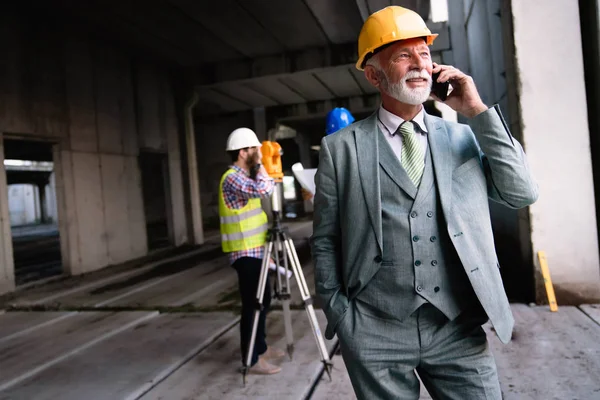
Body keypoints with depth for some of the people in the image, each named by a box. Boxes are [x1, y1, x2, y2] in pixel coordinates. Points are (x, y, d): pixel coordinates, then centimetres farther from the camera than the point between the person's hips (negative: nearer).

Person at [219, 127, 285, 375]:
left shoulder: (245, 176, 16)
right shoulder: (232, 178, -15)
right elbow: (263, 190, -30)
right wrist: (260, 163, -19)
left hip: (256, 250, 10)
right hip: (245, 253, -10)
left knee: (262, 301, 17)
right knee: (252, 305, -4)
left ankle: (261, 348, 30)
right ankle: (252, 360, 6)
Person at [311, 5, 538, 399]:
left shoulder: (464, 137, 6)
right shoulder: (340, 147, -1)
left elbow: (523, 192, -3)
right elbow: (325, 241, 2)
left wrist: (478, 111, -6)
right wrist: (340, 317, 0)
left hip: (458, 329, 2)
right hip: (375, 334, -1)